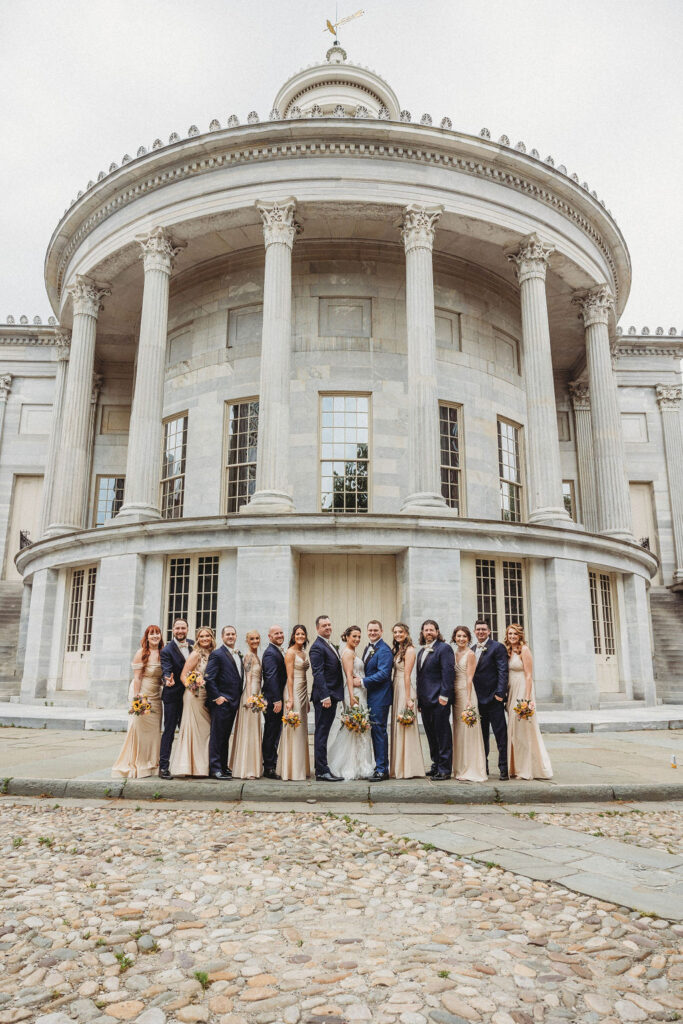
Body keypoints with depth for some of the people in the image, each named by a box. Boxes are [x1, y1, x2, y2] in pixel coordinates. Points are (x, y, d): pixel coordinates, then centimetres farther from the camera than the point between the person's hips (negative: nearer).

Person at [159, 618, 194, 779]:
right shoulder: (167, 650, -11)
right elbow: (166, 670, -22)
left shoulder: (193, 645, 4)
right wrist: (168, 679, -43)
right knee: (169, 731, -2)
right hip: (173, 695, -5)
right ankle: (163, 766, 2)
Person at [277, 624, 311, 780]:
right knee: (294, 729, -7)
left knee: (302, 730, 11)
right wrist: (290, 699, -19)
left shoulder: (303, 652, 15)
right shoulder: (291, 652, -9)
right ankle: (292, 771, -1)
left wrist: (306, 699, 18)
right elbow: (290, 677, -14)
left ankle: (301, 769, 19)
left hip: (303, 691, 9)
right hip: (294, 691, -9)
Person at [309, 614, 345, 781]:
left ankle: (322, 766, 24)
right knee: (322, 733, -5)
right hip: (324, 696, -10)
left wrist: (332, 696, 16)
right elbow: (318, 674, -20)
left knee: (324, 732, 15)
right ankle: (322, 772, -2)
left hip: (331, 695, 10)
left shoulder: (330, 645, 17)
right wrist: (325, 696, -24)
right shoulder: (317, 647, -13)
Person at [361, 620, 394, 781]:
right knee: (374, 731, 13)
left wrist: (363, 682, -18)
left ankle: (382, 769, 2)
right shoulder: (368, 648, 16)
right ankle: (379, 766, 22)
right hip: (369, 696, 9)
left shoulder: (384, 650, -13)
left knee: (379, 731, -5)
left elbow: (383, 674, -20)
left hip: (380, 697, -9)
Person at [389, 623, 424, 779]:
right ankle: (399, 768, 17)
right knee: (397, 728, 11)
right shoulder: (397, 650, 16)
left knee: (405, 729, -4)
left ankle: (409, 769, 2)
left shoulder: (409, 650, -9)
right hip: (396, 690, 9)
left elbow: (407, 675, -15)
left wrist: (408, 698, -16)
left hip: (405, 690, -9)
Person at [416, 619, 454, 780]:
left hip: (439, 700, -8)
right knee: (431, 735, 14)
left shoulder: (444, 648, -6)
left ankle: (444, 769, 3)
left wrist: (444, 695, -19)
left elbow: (448, 672, -14)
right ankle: (436, 766, 23)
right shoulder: (422, 651, 19)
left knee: (442, 734, -3)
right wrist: (419, 698, 16)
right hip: (425, 700, 8)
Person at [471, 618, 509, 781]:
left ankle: (504, 768, 3)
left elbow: (503, 671, -11)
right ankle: (482, 767, 22)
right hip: (477, 699, 6)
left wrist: (500, 693, -18)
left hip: (493, 698, -6)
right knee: (481, 735, 13)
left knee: (500, 734, -2)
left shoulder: (497, 647, -5)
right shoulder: (472, 650, 14)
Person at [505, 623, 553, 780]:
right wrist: (506, 696, 9)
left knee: (523, 729, -3)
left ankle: (527, 769, 5)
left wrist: (527, 698, -19)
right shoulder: (509, 651, 13)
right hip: (512, 692, 7)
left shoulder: (524, 650, -9)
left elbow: (529, 676, -13)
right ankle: (517, 768, 16)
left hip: (522, 691, -7)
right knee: (514, 730, 9)